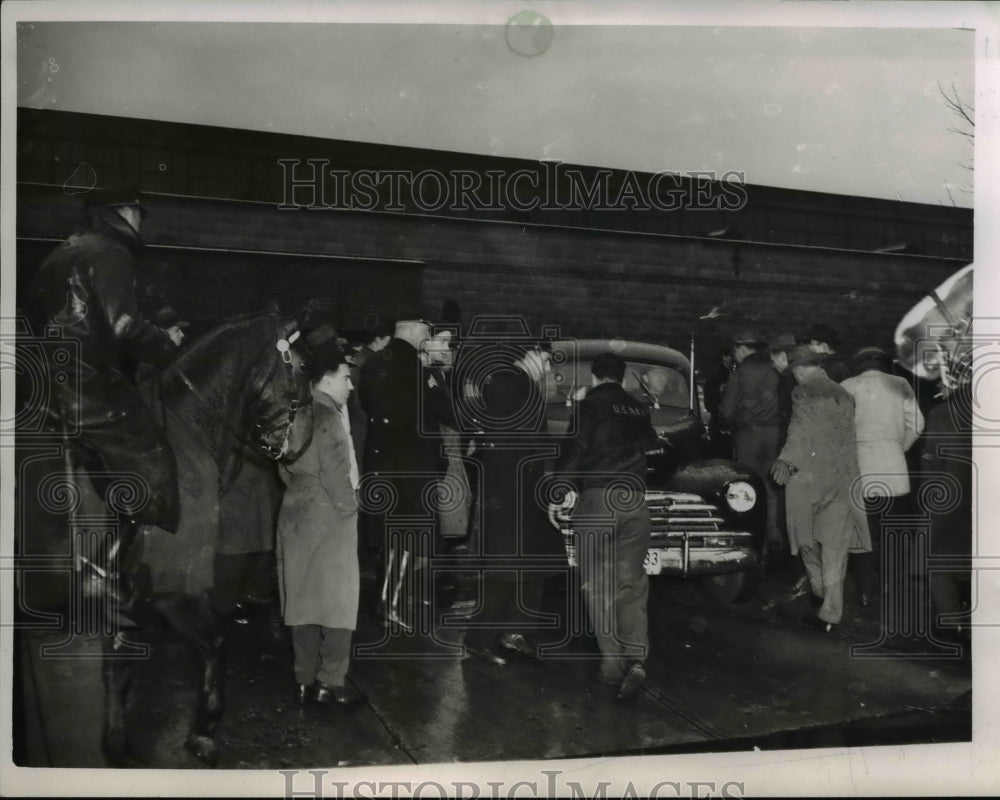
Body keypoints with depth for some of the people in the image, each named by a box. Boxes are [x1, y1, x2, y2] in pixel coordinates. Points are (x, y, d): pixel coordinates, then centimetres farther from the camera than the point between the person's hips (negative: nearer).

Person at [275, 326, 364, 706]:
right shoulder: (327, 416, -15)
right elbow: (335, 474, -17)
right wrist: (349, 506, -4)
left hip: (296, 515, 8)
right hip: (330, 519, -8)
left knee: (304, 599, 11)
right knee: (337, 600, 1)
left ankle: (305, 680, 17)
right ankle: (330, 682, 3)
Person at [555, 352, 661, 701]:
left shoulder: (590, 405, -1)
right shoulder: (639, 409, 14)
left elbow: (577, 453, -9)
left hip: (598, 500, -4)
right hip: (635, 501, 4)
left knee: (599, 587, 5)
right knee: (632, 584, 7)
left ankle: (613, 663, 0)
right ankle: (636, 659, -9)